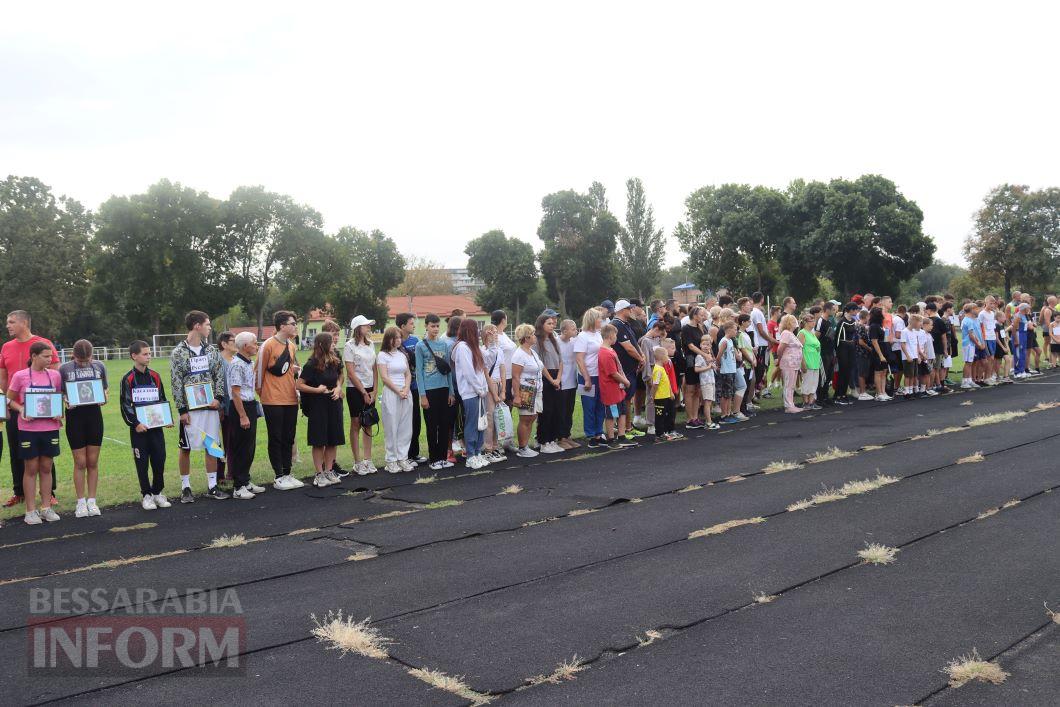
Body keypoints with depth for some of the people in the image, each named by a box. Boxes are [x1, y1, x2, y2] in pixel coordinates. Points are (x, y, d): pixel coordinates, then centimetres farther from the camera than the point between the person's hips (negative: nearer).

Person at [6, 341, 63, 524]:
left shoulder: (55, 375, 3)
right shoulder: (20, 376, -4)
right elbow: (10, 400, 3)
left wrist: (59, 413, -4)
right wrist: (21, 410, -14)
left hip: (50, 428, 2)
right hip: (28, 428, -2)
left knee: (46, 468, 9)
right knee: (31, 468, 4)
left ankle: (46, 507, 18)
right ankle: (30, 511, 12)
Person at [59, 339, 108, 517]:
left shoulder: (99, 367, 4)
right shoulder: (64, 369, -2)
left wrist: (103, 399, -9)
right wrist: (65, 402, -18)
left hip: (94, 416, 2)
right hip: (75, 417, -2)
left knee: (93, 462, 7)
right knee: (80, 462, 2)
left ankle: (92, 501, 16)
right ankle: (81, 502, 12)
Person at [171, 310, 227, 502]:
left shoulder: (211, 350, 8)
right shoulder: (178, 352, -5)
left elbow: (219, 375, 8)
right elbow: (176, 382, -6)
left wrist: (218, 398, -6)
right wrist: (182, 409, -10)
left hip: (210, 406, 4)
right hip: (189, 408, -4)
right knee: (185, 448, 3)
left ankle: (212, 486, 15)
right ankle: (185, 487, 14)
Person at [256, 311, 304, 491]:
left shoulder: (291, 345, 11)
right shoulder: (268, 345, -11)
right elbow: (259, 370, -5)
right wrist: (261, 393, 2)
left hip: (291, 399, 7)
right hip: (273, 401, -7)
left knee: (288, 438, 11)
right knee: (276, 439, 1)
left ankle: (287, 474, 19)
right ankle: (279, 478, 6)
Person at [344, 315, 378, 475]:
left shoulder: (370, 344, 9)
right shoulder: (350, 346, -8)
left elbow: (374, 369, 10)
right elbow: (351, 373, -11)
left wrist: (374, 391, 2)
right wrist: (364, 393, -10)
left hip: (369, 390, 6)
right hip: (355, 389, -6)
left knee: (368, 424, 8)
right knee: (356, 424, 1)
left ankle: (367, 460, 15)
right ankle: (358, 462, 8)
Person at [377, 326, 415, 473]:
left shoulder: (402, 354, 14)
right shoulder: (383, 355, -3)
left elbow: (408, 374, 13)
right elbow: (384, 378, -9)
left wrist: (406, 389, -5)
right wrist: (398, 392, -11)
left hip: (406, 393, 5)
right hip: (390, 393, -5)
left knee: (405, 427, 5)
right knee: (391, 427, -2)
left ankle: (403, 458, 13)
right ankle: (391, 460, 5)